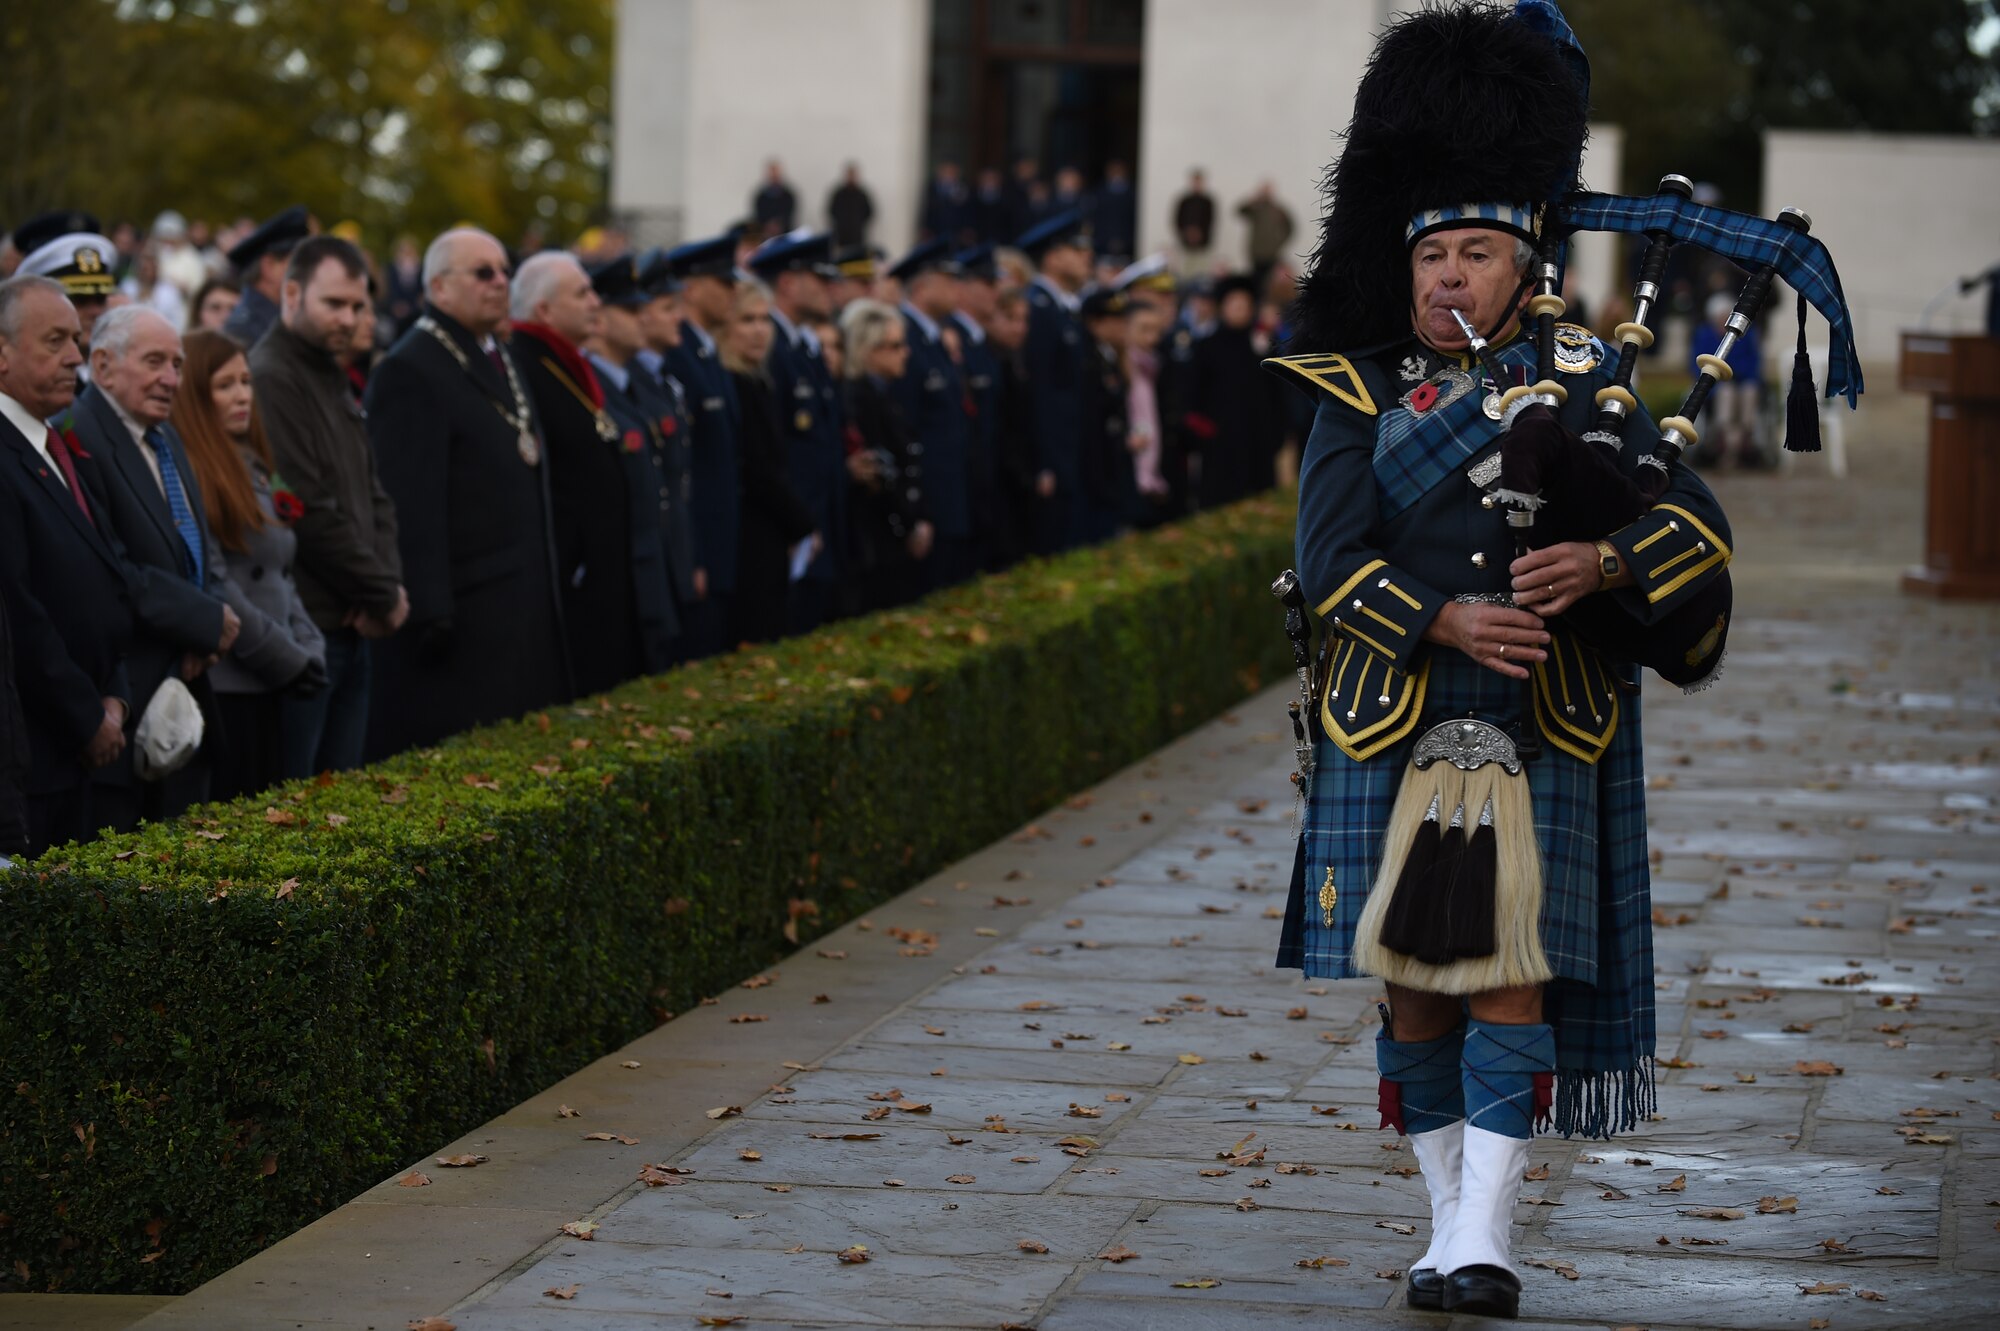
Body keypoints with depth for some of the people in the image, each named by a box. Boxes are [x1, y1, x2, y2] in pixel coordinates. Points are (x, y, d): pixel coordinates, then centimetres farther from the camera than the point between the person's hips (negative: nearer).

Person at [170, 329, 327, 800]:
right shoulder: (185, 472, -12)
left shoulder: (252, 469, 16)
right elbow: (212, 588, -17)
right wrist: (287, 660, -11)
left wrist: (309, 650, 4)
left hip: (265, 689, 9)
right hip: (219, 689, -9)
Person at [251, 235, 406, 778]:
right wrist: (383, 595, -9)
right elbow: (309, 510, -17)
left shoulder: (333, 381, 19)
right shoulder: (271, 380, -12)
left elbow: (374, 497, 19)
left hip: (351, 631, 9)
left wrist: (389, 585, 0)